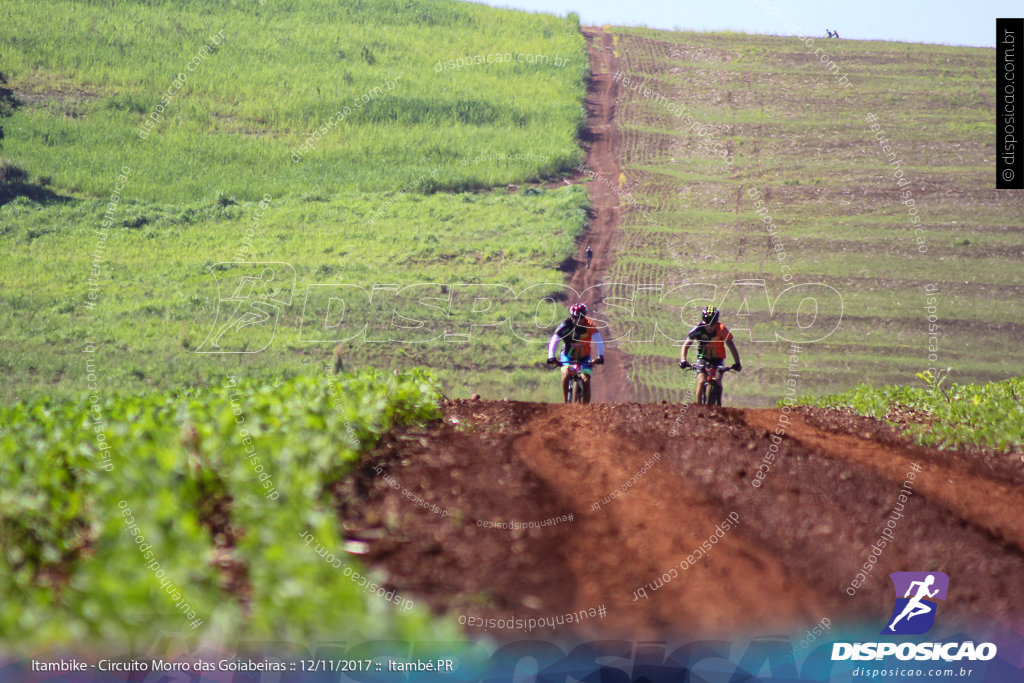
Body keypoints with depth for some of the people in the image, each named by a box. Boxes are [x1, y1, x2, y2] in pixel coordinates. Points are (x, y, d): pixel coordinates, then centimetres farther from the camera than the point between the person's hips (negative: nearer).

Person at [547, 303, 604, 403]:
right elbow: (554, 341, -28)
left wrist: (600, 356, -44)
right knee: (566, 375, -26)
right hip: (568, 357, 0)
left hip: (584, 358, 0)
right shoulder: (565, 325, -22)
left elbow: (598, 341, -28)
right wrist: (551, 357, -44)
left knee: (586, 381, -14)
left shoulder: (589, 325, -20)